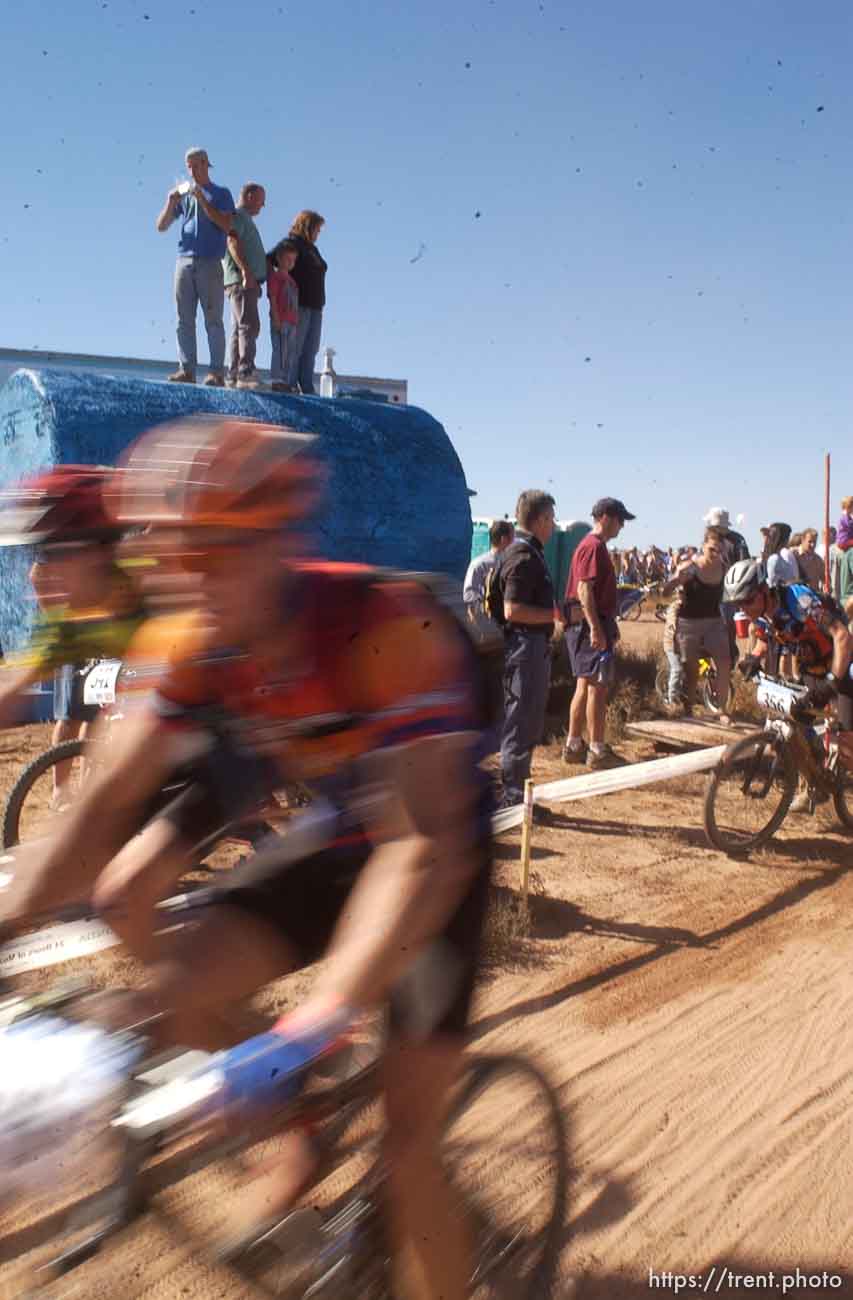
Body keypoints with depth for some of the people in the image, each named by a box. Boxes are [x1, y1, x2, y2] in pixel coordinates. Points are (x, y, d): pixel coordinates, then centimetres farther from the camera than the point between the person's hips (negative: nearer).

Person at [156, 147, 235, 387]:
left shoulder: (221, 194, 9)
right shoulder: (183, 194, 19)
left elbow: (226, 225, -7)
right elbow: (161, 226, 15)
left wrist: (202, 200, -11)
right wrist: (170, 203, -2)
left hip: (210, 263, -4)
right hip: (184, 261, 4)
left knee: (213, 320, -7)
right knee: (185, 319, -2)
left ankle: (217, 371, -10)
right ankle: (187, 369, -2)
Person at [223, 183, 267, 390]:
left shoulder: (245, 219, 30)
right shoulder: (238, 215, -1)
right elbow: (232, 241, -17)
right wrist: (245, 270, -27)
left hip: (247, 282, 10)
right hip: (241, 280, -10)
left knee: (239, 330, 6)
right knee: (249, 325, -20)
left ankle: (233, 376, 4)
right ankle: (246, 373, -30)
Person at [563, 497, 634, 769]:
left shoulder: (594, 545, 19)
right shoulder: (594, 546, -13)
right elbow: (584, 589, -22)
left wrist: (610, 625, 26)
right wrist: (595, 628, -26)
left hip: (592, 624, 11)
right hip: (591, 624, -11)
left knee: (585, 686, 12)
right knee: (598, 686, -7)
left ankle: (573, 746, 17)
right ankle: (597, 751, -4)